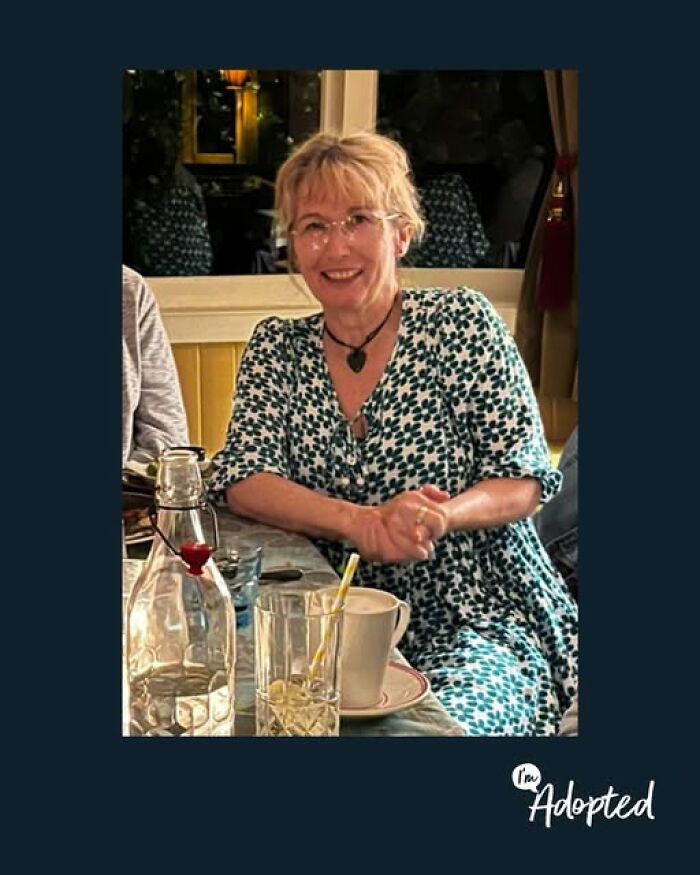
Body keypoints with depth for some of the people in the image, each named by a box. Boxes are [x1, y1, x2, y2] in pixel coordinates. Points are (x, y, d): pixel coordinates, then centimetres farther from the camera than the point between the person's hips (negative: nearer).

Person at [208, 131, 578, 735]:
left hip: (481, 623, -2)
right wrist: (358, 520, -23)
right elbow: (240, 480, -5)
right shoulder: (277, 348, 6)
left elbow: (526, 480, -6)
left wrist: (437, 517, -28)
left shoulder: (462, 323, -3)